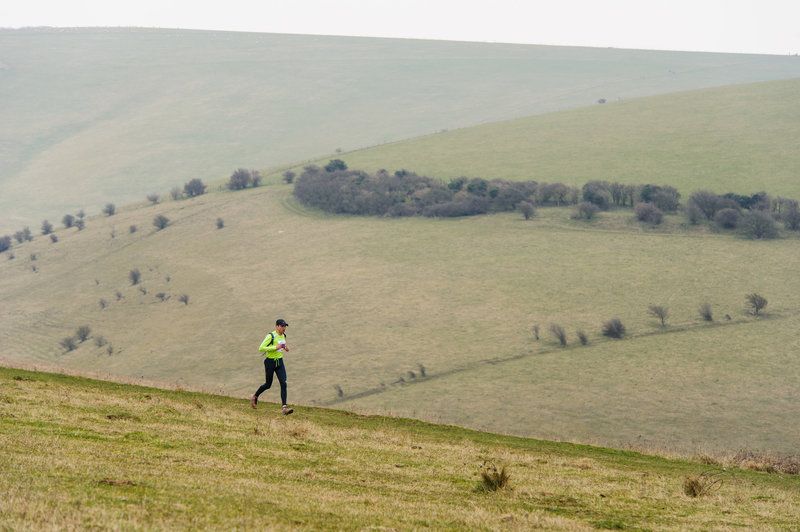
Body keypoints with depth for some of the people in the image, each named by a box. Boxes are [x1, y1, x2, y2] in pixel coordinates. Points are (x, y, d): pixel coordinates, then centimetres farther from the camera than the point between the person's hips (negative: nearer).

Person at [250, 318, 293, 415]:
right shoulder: (271, 336, -17)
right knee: (268, 385, 7)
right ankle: (254, 397, 35)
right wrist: (275, 347, -26)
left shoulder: (283, 336, 6)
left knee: (283, 383, -9)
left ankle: (284, 407, -11)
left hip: (279, 362, 6)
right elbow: (261, 348, -21)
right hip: (270, 362, -6)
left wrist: (285, 347, 4)